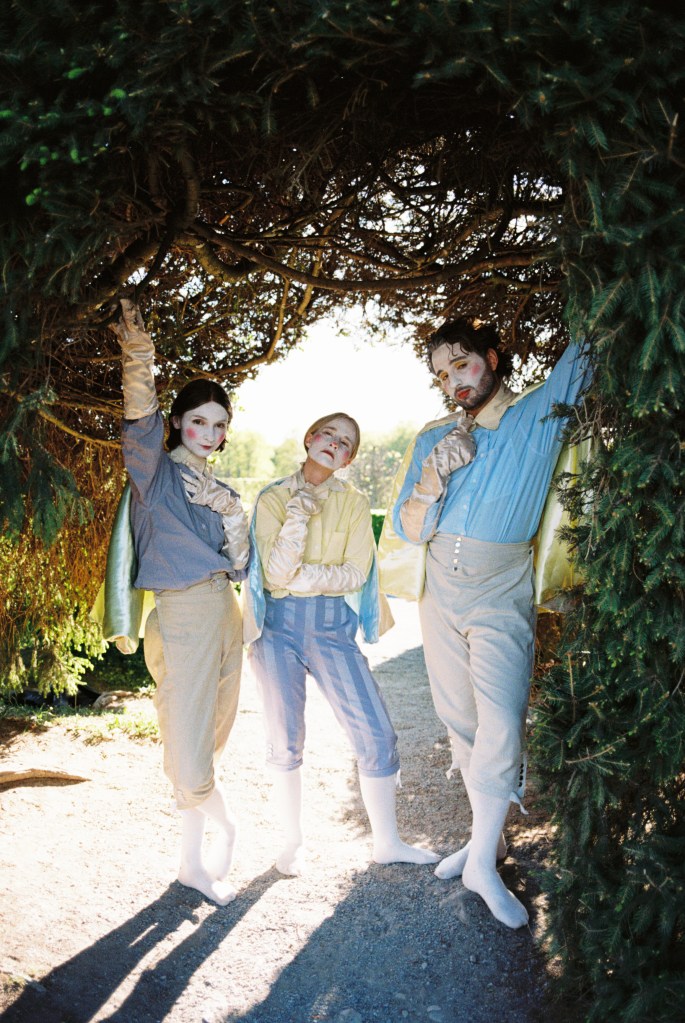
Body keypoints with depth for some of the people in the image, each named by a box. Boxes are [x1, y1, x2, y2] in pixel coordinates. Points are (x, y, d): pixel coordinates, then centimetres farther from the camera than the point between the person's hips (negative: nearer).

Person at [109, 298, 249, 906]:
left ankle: (194, 863, 29)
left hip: (224, 615, 7)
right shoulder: (156, 472, -2)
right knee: (188, 755, -6)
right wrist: (138, 358, -39)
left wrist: (232, 515, 0)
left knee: (210, 743, 14)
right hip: (180, 617, -7)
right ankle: (226, 825, 23)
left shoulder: (221, 491, 16)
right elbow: (139, 424, -26)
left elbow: (241, 570, 14)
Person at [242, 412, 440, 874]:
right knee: (286, 741, 9)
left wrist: (296, 577, -10)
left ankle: (387, 841, 17)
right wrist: (297, 517, -20)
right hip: (279, 627, -1)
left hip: (333, 626, 1)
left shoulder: (354, 502, 4)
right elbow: (276, 573, -11)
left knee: (377, 733, -2)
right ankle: (293, 840, 28)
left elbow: (355, 574, -6)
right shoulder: (273, 498, 0)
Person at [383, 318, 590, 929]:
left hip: (501, 597, -4)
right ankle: (488, 837, 28)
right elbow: (409, 530, -1)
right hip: (440, 596, 4)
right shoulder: (432, 439, 5)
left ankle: (483, 862, 3)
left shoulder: (540, 415, -2)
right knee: (461, 723, 11)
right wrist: (433, 478, -16)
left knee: (501, 726, -13)